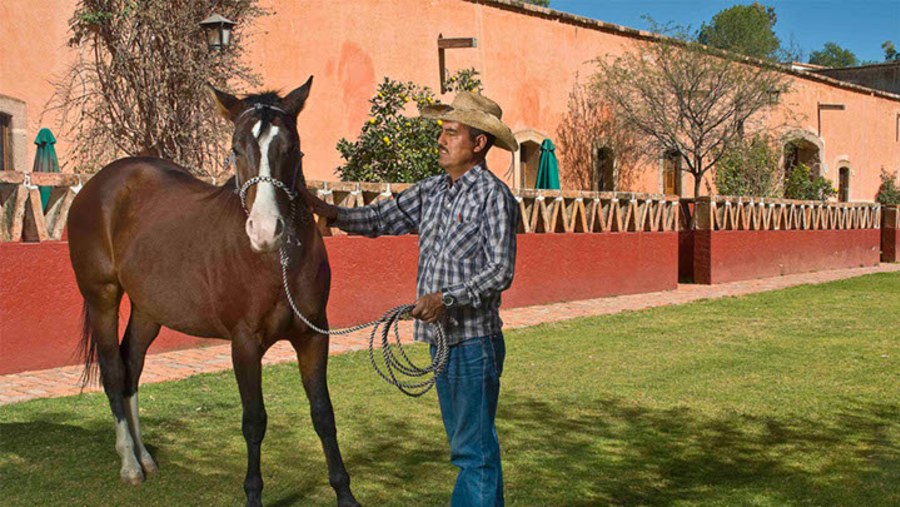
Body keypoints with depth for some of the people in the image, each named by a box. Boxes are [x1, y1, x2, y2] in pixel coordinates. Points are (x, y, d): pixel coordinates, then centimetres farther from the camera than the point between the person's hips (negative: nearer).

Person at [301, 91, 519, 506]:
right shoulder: (432, 191, 11)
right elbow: (379, 220, 10)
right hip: (442, 337, 8)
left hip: (474, 340, -8)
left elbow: (501, 271, -17)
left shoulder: (493, 195, -11)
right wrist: (328, 211, -5)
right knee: (463, 444, 18)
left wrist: (448, 298, -27)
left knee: (475, 448, -2)